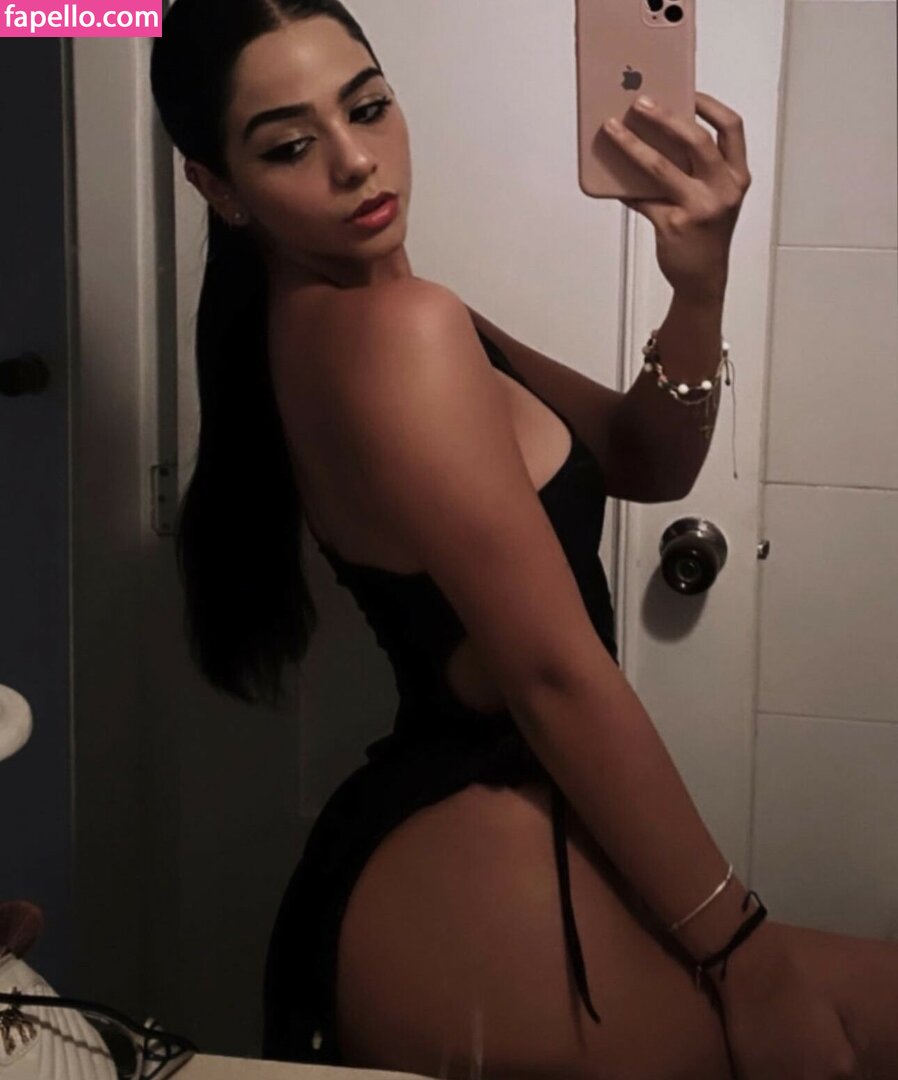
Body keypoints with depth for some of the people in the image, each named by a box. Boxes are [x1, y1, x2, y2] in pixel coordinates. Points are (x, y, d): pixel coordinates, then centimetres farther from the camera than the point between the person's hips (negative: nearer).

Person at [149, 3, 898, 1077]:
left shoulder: (321, 323, 10)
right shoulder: (397, 328, -19)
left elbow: (641, 463, 8)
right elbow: (559, 674, -21)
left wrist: (698, 288, -11)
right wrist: (743, 953, -16)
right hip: (482, 910, -10)